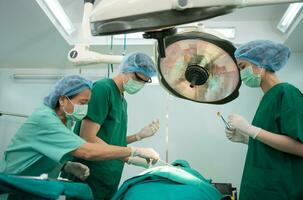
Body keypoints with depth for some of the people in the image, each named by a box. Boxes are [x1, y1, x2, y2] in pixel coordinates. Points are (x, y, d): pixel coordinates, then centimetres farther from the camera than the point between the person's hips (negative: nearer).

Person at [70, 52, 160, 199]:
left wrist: (139, 136, 0)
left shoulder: (123, 100, 12)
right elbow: (88, 138, -20)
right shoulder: (103, 88, -15)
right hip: (90, 180, -8)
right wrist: (129, 158, -19)